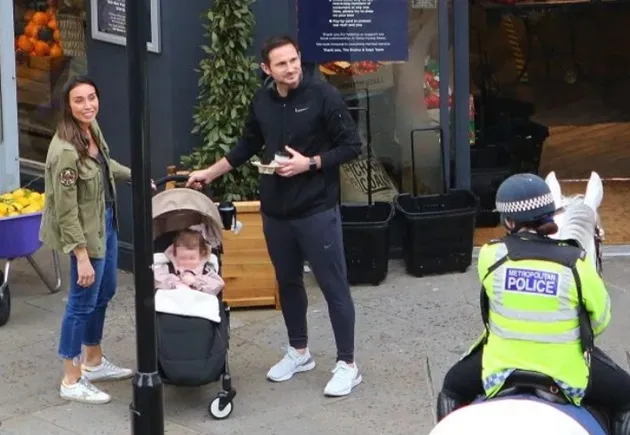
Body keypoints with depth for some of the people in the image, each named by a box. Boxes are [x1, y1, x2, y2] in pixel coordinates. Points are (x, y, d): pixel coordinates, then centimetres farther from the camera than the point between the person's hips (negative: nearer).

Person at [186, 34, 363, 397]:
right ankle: (299, 352, 33)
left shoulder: (323, 95, -11)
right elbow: (247, 146, 21)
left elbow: (352, 147, -10)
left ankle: (347, 365, 7)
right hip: (275, 211, 6)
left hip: (317, 210, -6)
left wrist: (309, 163, -19)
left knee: (334, 286, -1)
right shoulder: (262, 102, 5)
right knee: (288, 282, 16)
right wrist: (209, 173, 23)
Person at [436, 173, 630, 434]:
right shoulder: (575, 263, -17)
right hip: (567, 373, -1)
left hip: (500, 368, 2)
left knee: (453, 388, 30)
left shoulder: (491, 256, -13)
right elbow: (601, 317, -3)